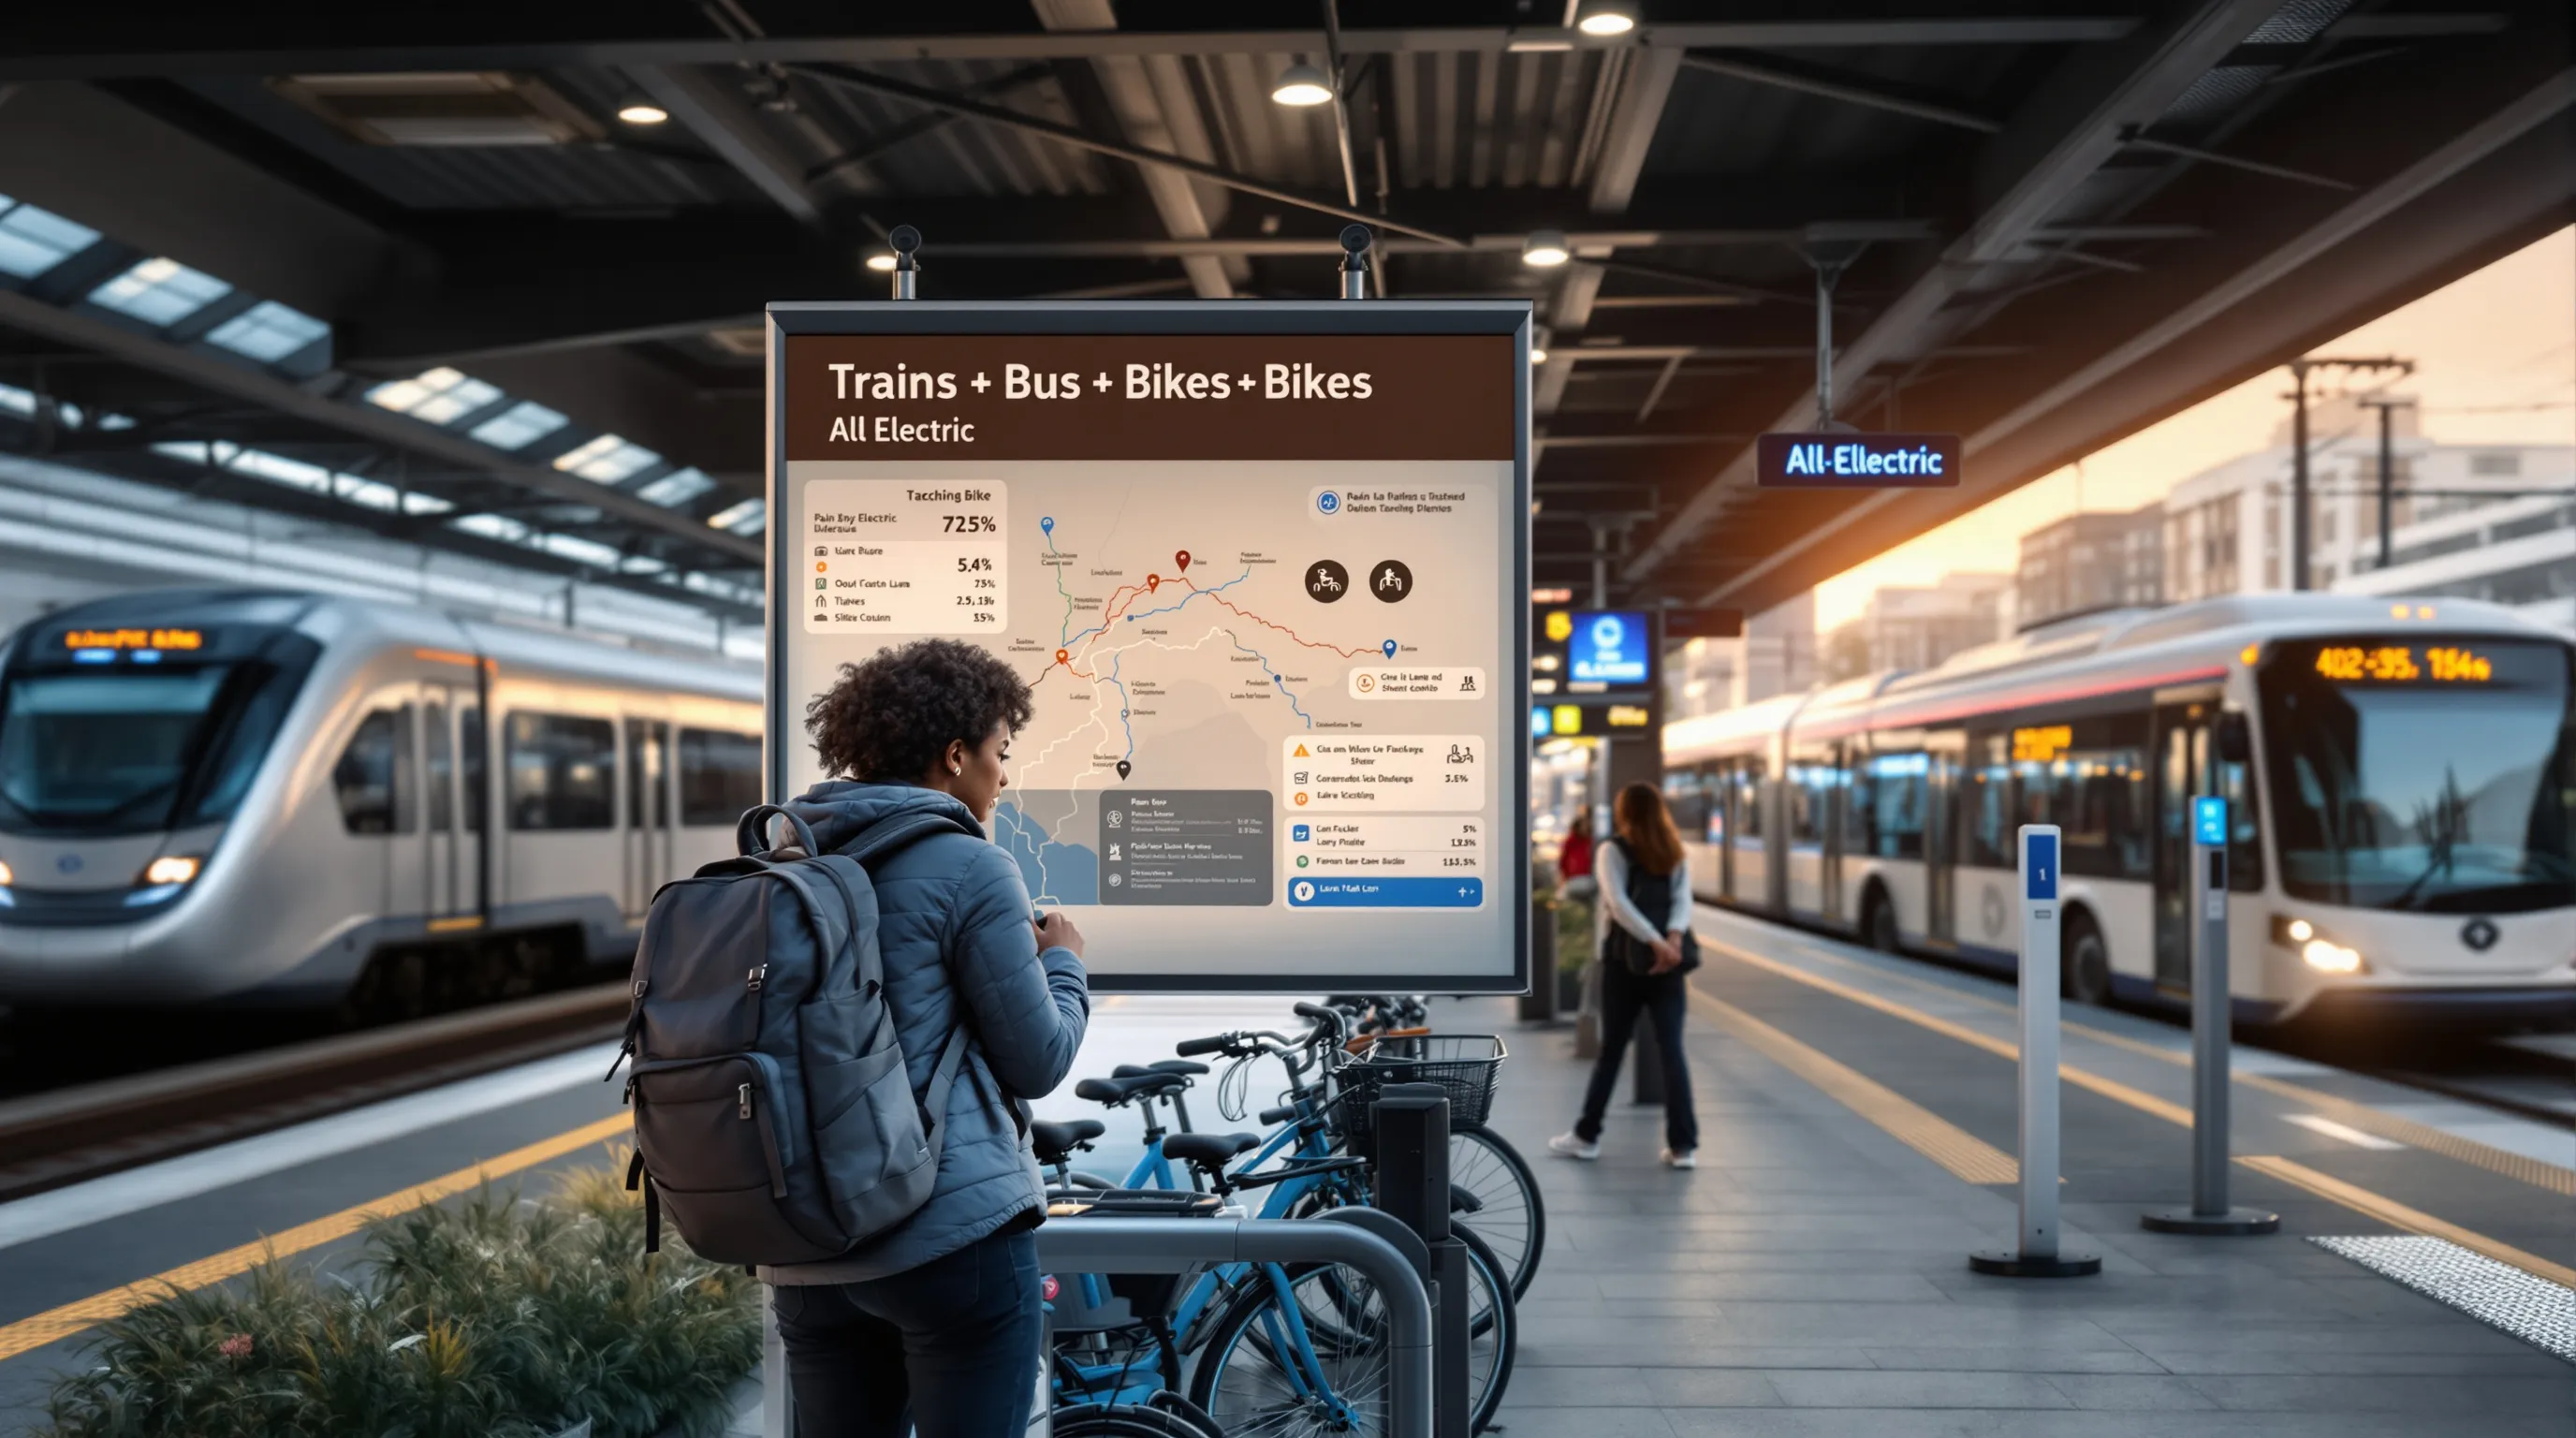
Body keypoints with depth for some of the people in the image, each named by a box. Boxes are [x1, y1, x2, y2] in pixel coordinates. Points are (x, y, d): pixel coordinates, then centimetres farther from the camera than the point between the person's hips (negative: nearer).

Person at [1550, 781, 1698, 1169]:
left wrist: (1656, 942, -20)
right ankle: (1683, 1145, -5)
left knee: (1611, 1049, 8)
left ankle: (1587, 1136, 16)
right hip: (1667, 961, 2)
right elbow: (1682, 899, -4)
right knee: (1672, 1050, 1)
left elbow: (1619, 904, -14)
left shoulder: (1612, 851, -1)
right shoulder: (1677, 854, 10)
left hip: (1625, 959, -2)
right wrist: (1673, 938, -17)